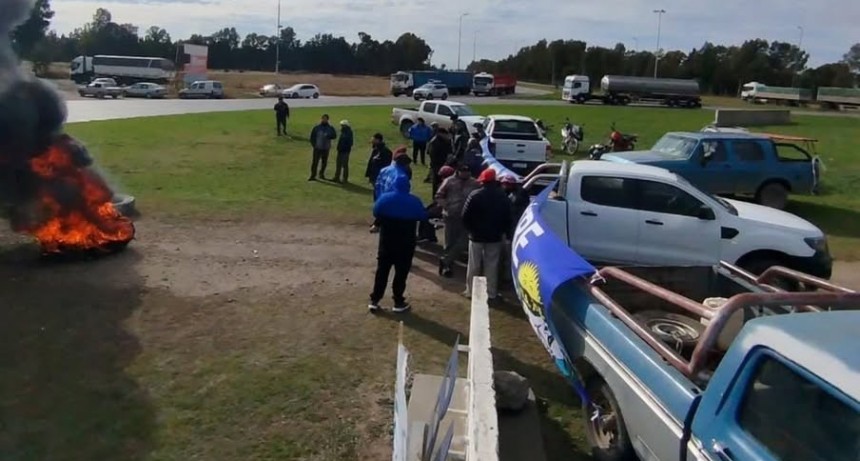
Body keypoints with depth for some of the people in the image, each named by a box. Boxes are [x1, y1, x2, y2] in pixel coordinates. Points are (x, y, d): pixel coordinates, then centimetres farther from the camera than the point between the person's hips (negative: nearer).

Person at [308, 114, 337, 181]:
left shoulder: (330, 128, 4)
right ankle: (313, 176, -3)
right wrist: (314, 144, -6)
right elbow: (312, 137, 5)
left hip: (326, 148, 2)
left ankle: (321, 174, 24)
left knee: (324, 162, 8)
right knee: (315, 162, -6)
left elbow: (334, 136, -6)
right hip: (317, 148, -2)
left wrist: (329, 136, -25)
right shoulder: (316, 128, 1)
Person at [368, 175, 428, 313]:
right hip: (406, 242, -2)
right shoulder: (414, 201, -9)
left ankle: (374, 301, 11)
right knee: (401, 272, 6)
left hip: (386, 240, 2)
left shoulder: (385, 198, -7)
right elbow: (423, 216, 1)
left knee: (382, 270, 9)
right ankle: (398, 302, 10)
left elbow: (376, 213, 3)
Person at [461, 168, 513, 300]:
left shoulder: (475, 195, -12)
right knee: (492, 265, 7)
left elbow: (465, 216, -11)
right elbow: (507, 217, 3)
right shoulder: (503, 197, -1)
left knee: (474, 265, 7)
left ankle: (470, 291, 13)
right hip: (495, 236, 2)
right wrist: (504, 232, 14)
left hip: (477, 235, -2)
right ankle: (491, 293, 10)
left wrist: (469, 229, 4)